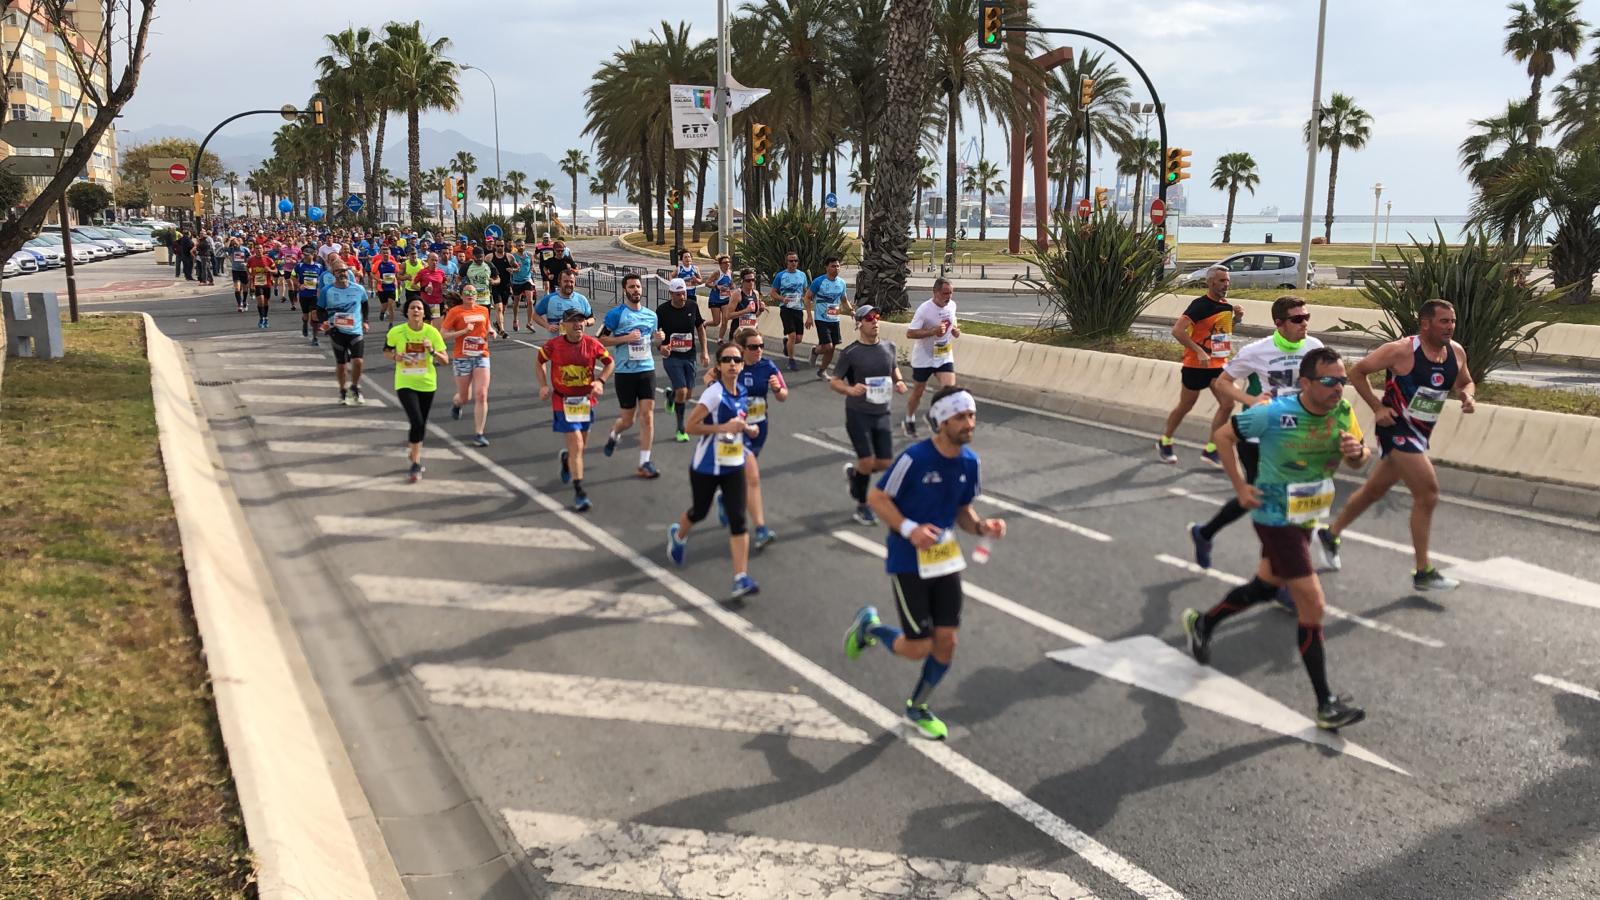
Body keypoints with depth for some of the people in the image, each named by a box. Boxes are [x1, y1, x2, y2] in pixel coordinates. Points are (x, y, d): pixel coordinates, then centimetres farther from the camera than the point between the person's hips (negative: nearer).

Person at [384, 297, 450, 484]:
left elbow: (445, 360, -6)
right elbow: (386, 351, 8)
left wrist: (432, 351, -25)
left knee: (421, 424, 14)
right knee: (417, 423, -17)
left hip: (427, 384, 2)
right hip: (405, 384, -2)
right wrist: (395, 357, -14)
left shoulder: (432, 332, -8)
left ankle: (413, 448, 45)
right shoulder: (396, 332, -9)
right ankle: (416, 464, -4)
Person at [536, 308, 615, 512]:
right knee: (576, 444, -13)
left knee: (580, 443, 18)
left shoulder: (592, 344, -8)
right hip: (563, 401, -3)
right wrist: (544, 386, -3)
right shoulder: (553, 345, -11)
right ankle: (578, 491, -8)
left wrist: (600, 381, -8)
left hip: (586, 399, 3)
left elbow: (610, 362, 7)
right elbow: (540, 363, 8)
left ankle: (567, 458, 55)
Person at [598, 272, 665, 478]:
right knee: (628, 419, 5)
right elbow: (601, 339, -7)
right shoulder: (616, 314, -5)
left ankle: (644, 462, 1)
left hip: (647, 369, 3)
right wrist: (626, 338, -18)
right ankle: (613, 434, 42)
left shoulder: (651, 315, 10)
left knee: (647, 415, -5)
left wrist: (659, 339, 0)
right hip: (625, 372, -3)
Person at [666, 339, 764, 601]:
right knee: (699, 512, 18)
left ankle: (742, 578, -7)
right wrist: (724, 427, -28)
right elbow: (691, 426, -22)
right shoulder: (714, 393, -20)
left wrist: (747, 429, 2)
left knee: (738, 520, -7)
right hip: (706, 467, -4)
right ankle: (678, 535, 54)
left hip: (733, 466, 4)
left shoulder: (741, 393, 2)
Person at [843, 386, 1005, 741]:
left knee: (946, 642, 7)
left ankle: (917, 707, 31)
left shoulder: (969, 461, -1)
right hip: (908, 563, -6)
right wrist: (909, 529, -25)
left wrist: (983, 527, -10)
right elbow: (876, 497, -13)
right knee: (918, 648, -4)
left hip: (946, 561, 6)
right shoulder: (914, 458, -21)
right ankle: (869, 625, 28)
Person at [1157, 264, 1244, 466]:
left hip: (1219, 365, 6)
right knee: (1185, 407, 6)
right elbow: (1177, 330, -26)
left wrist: (1238, 317, 3)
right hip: (1196, 365, -6)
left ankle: (1210, 450, 4)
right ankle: (1164, 442, 27)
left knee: (1227, 404, -5)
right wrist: (1199, 351, -29)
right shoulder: (1200, 305, -17)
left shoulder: (1226, 305, 6)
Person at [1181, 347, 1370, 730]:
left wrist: (1357, 451, -22)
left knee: (1265, 586, 24)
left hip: (1305, 518, 7)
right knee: (1312, 605, -9)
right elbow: (1223, 435, -12)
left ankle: (1202, 624, 47)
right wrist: (1240, 487, -15)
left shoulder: (1343, 412, -7)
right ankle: (1326, 704, -1)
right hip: (1275, 518, -7)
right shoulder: (1275, 413, -23)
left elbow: (1361, 459, 3)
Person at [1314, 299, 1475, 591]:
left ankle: (1331, 534, 40)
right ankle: (1423, 572, -3)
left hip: (1420, 433, 8)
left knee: (1376, 489, 20)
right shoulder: (1402, 351, -19)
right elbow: (1356, 371, -10)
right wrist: (1377, 407, -16)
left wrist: (1468, 396, -5)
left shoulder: (1456, 352, 1)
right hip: (1397, 429, -8)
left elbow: (1465, 382, 18)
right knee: (1428, 493, -14)